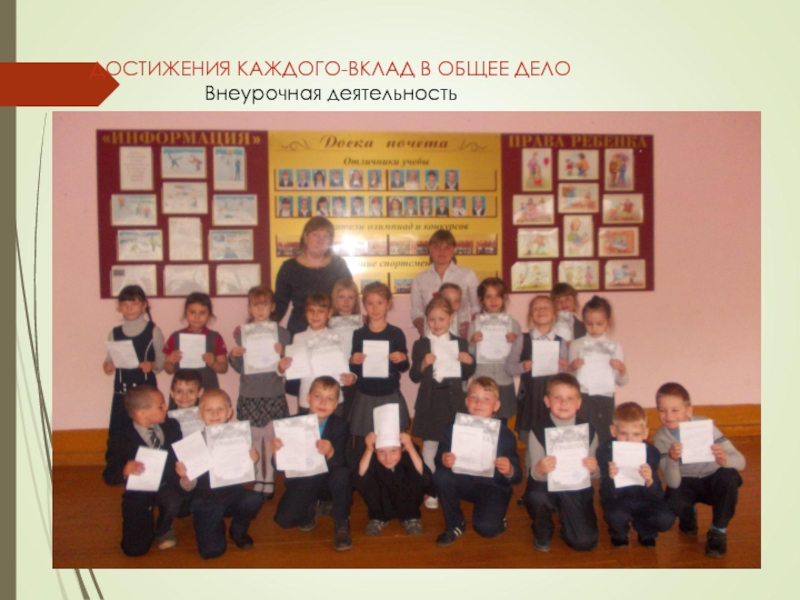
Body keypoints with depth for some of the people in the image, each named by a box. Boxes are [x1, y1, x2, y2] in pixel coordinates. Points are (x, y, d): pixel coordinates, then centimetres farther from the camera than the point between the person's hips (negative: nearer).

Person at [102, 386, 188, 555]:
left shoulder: (171, 426, 0)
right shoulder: (120, 438, -11)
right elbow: (109, 476, -11)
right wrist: (124, 471, -34)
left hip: (168, 486, 2)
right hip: (139, 492, -2)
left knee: (174, 502, -33)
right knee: (135, 548, -11)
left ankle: (163, 529, 5)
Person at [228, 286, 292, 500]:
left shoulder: (281, 333, 0)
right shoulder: (241, 333, 4)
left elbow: (287, 364, 0)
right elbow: (239, 368, 7)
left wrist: (282, 354, -20)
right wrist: (233, 356, -13)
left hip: (274, 395, -1)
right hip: (249, 394, 1)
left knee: (272, 439, 4)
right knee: (253, 439, 7)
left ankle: (270, 479, 17)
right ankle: (258, 479, 21)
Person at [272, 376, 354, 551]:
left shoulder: (340, 425, -16)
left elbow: (341, 463, -28)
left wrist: (330, 453, -51)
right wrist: (276, 451, -36)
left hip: (328, 481, -1)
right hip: (302, 483, 1)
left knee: (342, 474, -33)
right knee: (284, 520, -17)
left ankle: (341, 524, -8)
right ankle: (310, 507, 18)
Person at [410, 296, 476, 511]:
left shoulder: (460, 343, 3)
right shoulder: (420, 345, -1)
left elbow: (466, 375, 7)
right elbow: (414, 377, -3)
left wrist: (470, 362, -13)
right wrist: (423, 364, -21)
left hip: (453, 400, 1)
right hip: (430, 400, -1)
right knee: (429, 446, 6)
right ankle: (430, 491, 18)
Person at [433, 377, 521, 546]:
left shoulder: (505, 435, -13)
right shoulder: (454, 429, -11)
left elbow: (517, 476, -13)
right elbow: (439, 458, -11)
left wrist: (509, 471, -36)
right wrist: (443, 461, -35)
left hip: (493, 487, -2)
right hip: (464, 482, 2)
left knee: (486, 528, -25)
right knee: (440, 476, -26)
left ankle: (497, 517, 15)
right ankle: (455, 525, -3)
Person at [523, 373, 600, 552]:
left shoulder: (588, 430, -8)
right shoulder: (538, 430, -15)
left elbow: (594, 473, -2)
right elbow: (535, 474, -17)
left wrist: (593, 469, -26)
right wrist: (540, 470, -41)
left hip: (577, 490, 2)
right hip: (547, 488, -1)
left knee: (585, 542, -12)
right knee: (536, 496, -34)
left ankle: (565, 520, 25)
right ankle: (542, 533, 1)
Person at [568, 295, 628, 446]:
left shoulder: (615, 347, 8)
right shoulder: (576, 345, 4)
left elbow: (621, 382, 10)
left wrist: (622, 370, -10)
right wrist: (572, 367, -13)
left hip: (605, 399, 1)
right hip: (582, 398, -1)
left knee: (604, 439, 5)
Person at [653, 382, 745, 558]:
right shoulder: (661, 439, -20)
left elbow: (740, 461, -26)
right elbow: (673, 483, -25)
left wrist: (724, 459, -49)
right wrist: (672, 459, -46)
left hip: (713, 481, 0)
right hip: (686, 484, 0)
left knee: (730, 476, -31)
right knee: (672, 500, -31)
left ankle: (718, 531, -7)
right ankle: (689, 515, 10)